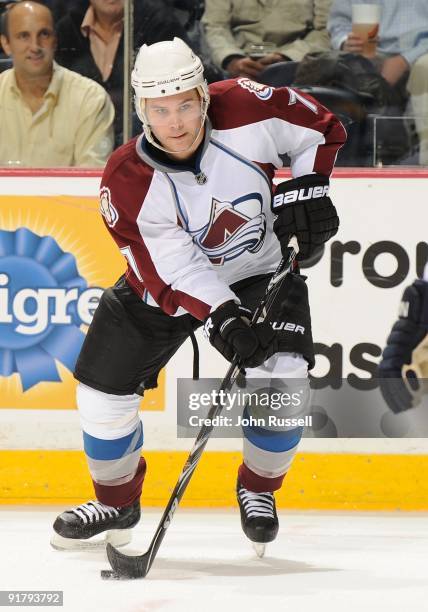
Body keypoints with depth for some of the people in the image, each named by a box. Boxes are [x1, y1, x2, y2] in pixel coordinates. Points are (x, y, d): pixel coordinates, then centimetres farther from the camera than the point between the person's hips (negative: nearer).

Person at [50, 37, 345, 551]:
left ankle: (257, 489, 8)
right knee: (104, 389, -3)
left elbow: (320, 130, -6)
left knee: (282, 377, -20)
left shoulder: (245, 108, -26)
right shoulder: (126, 183, -27)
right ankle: (116, 501, 25)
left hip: (259, 268, 0)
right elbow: (175, 273, -25)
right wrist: (224, 319, -37)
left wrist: (306, 190, -17)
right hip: (166, 279, 0)